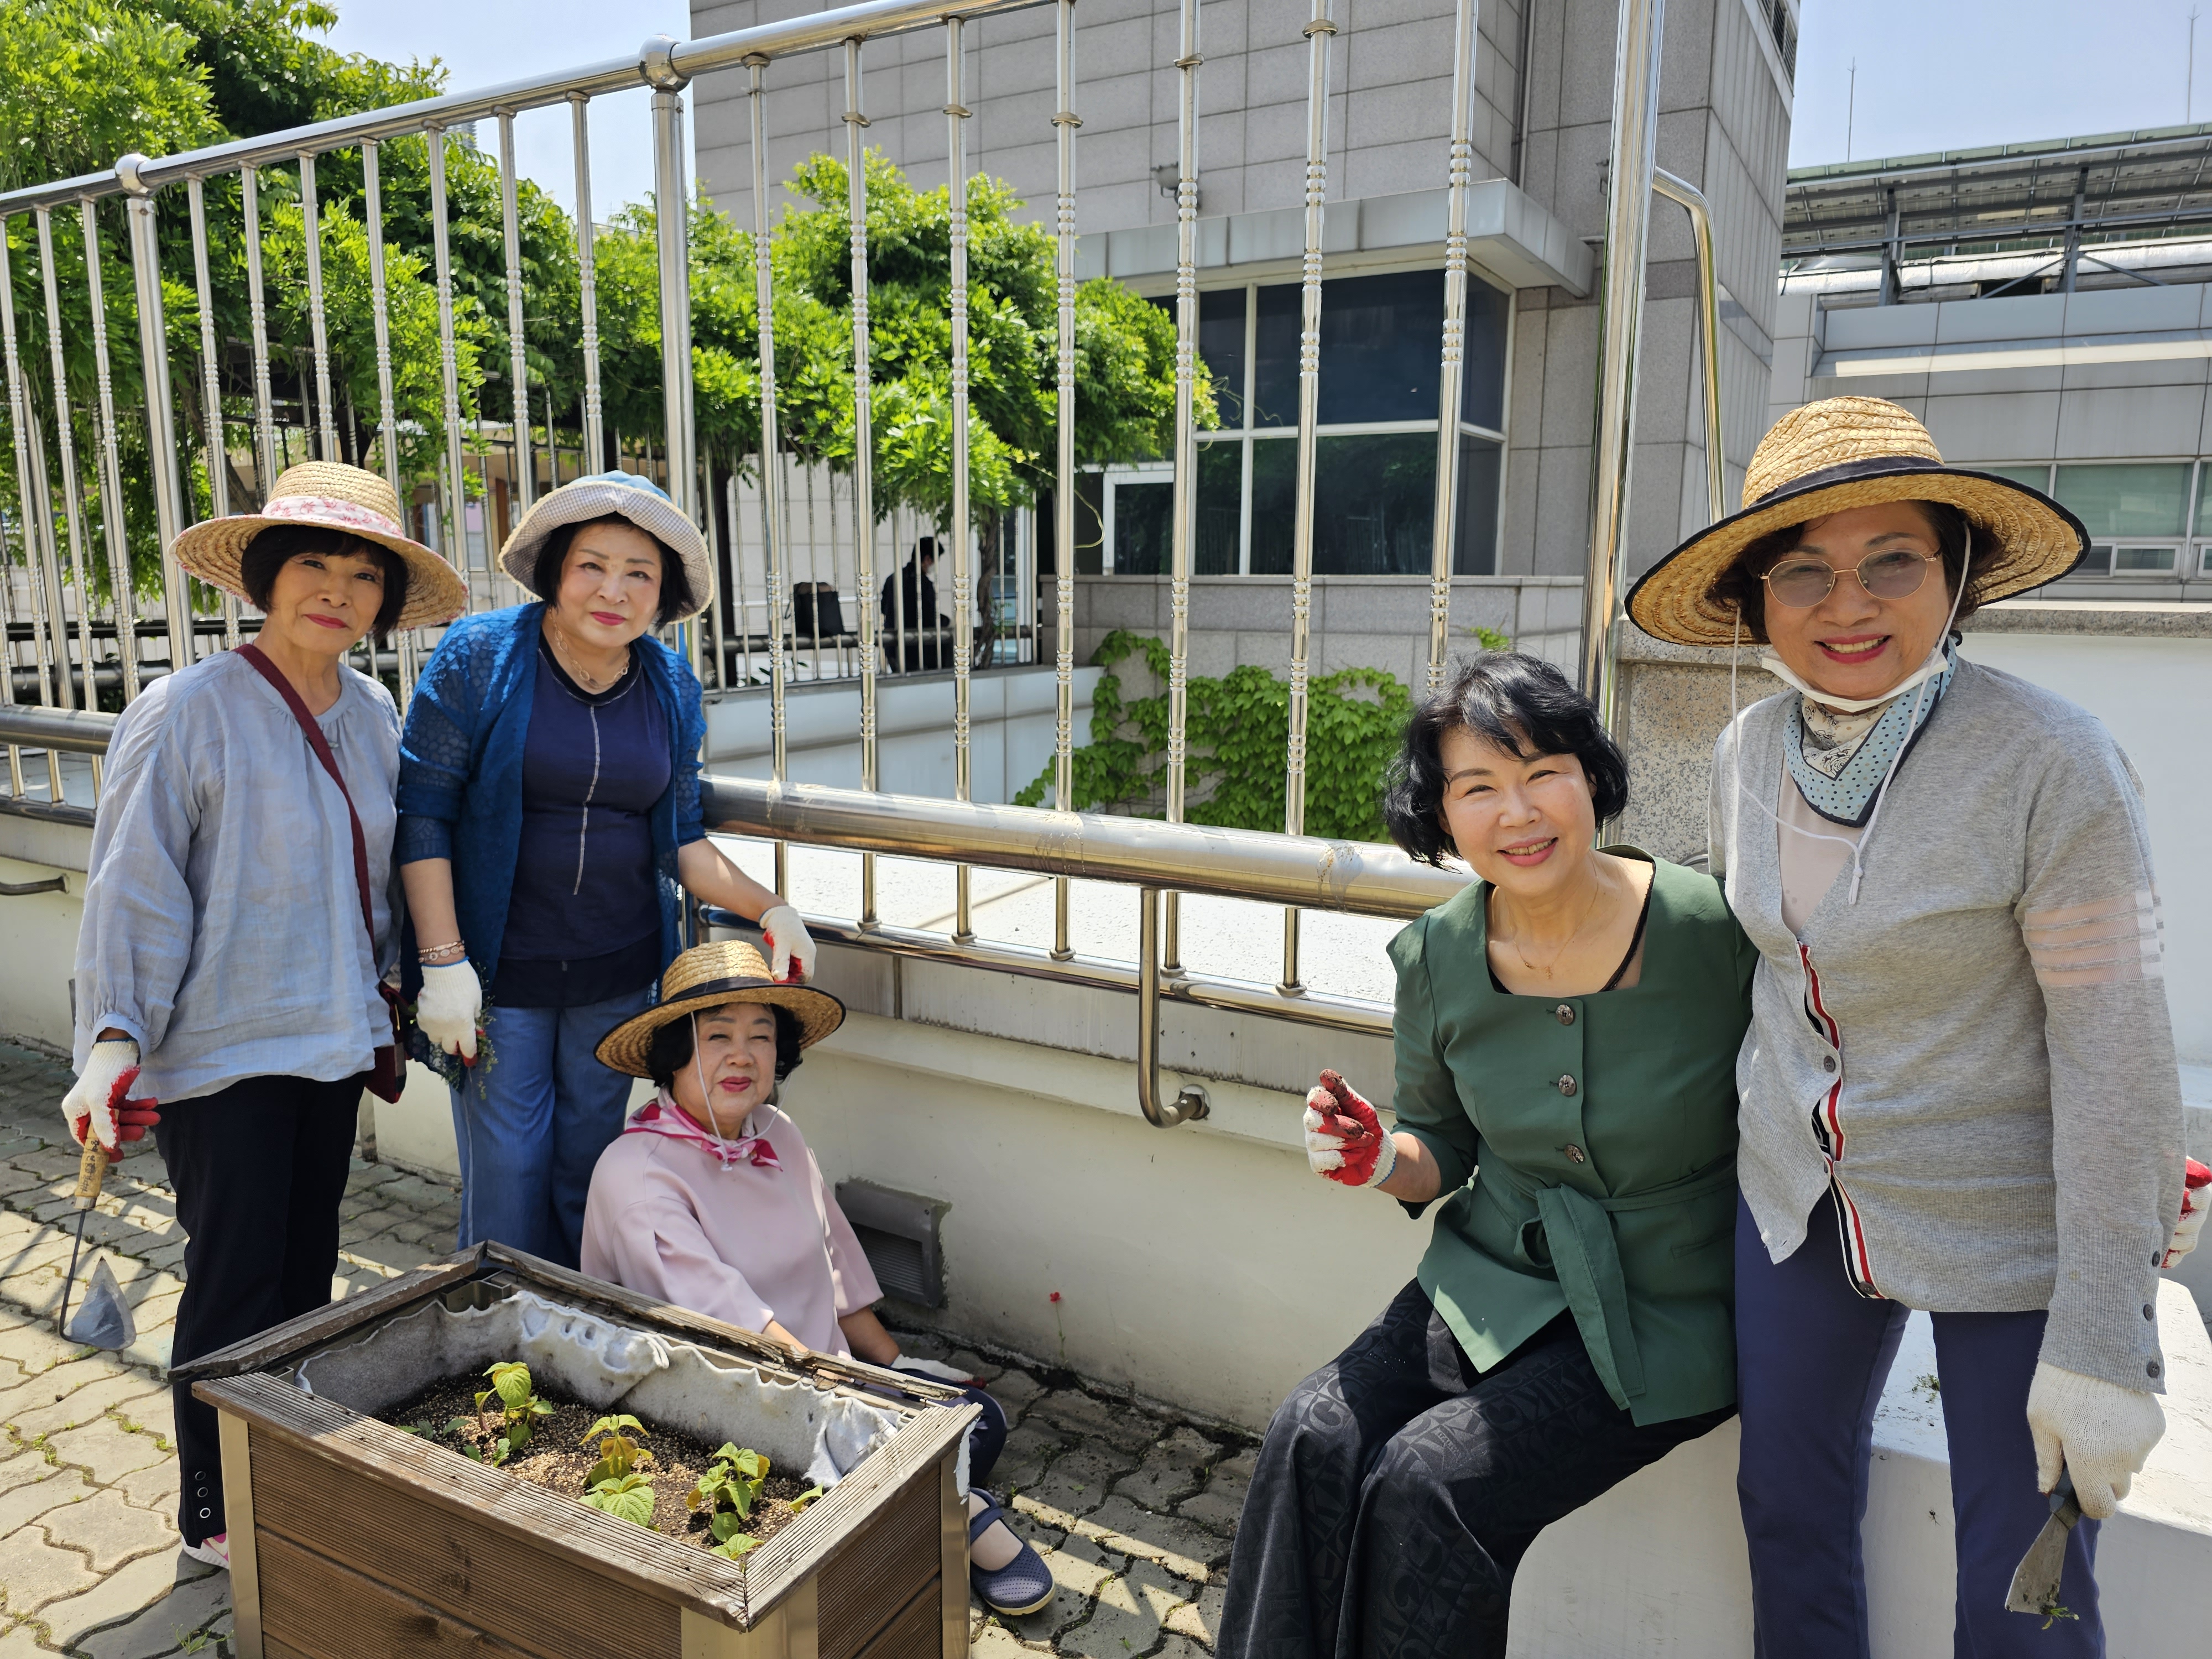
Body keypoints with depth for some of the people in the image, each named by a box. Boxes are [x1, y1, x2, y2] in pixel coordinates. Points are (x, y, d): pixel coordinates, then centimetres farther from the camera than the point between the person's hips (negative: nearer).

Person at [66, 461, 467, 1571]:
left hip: (331, 1039, 6)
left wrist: (386, 997, 17)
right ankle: (215, 1515, 23)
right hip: (220, 1050, -6)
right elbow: (133, 888, -13)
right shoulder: (188, 712, -14)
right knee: (234, 1281, 4)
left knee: (307, 1267, 16)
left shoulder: (372, 715, 5)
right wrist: (114, 1038, -17)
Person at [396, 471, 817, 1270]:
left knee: (588, 1174, 14)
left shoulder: (671, 687, 3)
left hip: (618, 974, 3)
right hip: (497, 970, -3)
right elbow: (422, 814, -9)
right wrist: (443, 959, -14)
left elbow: (680, 838, 7)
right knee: (507, 1180, 3)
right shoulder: (480, 657, -8)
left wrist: (769, 909, -8)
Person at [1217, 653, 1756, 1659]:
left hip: (1662, 1319, -3)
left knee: (1428, 1482, -20)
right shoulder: (1437, 958, -5)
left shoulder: (1712, 934, -18)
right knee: (1313, 1438, -16)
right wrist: (1377, 1160, -12)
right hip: (1495, 1278, 4)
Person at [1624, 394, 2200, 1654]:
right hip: (1800, 1195, 5)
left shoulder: (2051, 764, -21)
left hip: (2009, 1231, -5)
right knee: (1788, 1509, 17)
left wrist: (2104, 1345, -18)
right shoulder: (1749, 750, -3)